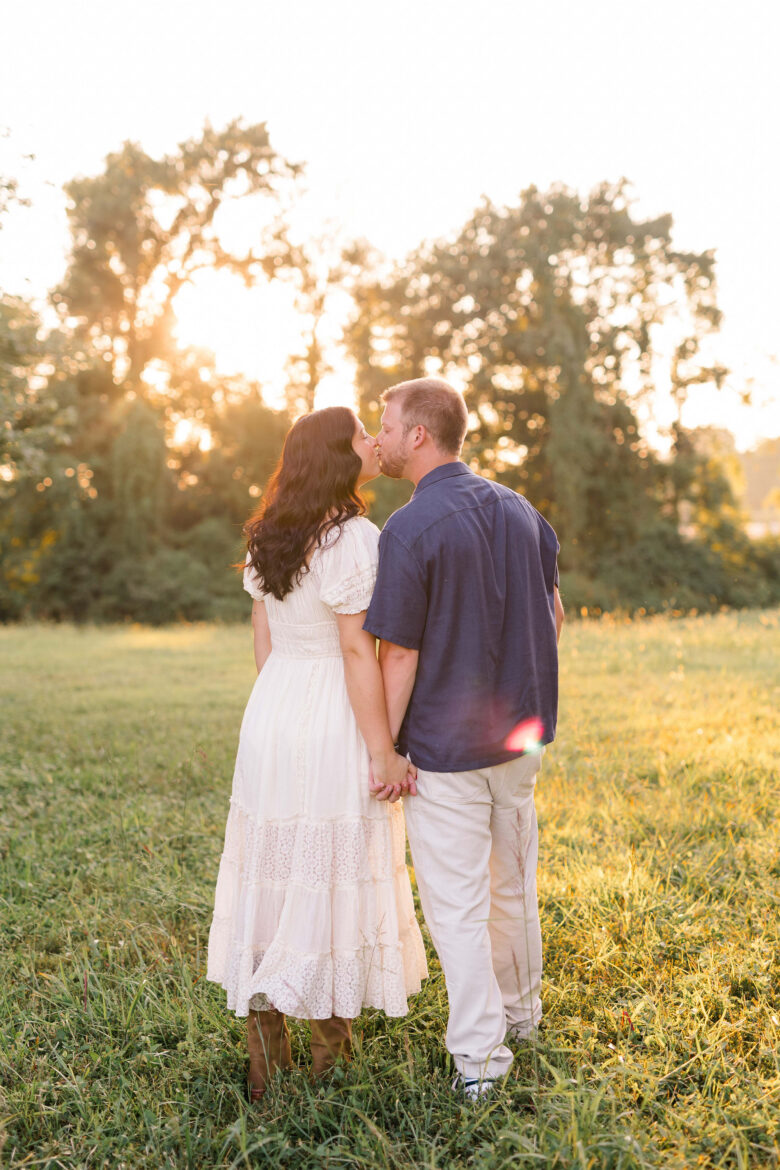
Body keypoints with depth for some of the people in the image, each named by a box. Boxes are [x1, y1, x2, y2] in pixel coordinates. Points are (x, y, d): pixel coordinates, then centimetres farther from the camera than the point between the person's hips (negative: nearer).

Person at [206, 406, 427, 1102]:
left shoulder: (271, 538, 8)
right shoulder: (354, 539, -17)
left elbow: (263, 642, 12)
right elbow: (357, 652, -19)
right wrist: (384, 753, -15)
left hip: (272, 714, 7)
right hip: (335, 728, -7)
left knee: (273, 872, 14)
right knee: (334, 879, 6)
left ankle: (264, 1051, 20)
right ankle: (330, 1040, 19)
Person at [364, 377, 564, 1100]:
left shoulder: (408, 532, -18)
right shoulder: (520, 511, 4)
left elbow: (399, 657, -17)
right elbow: (553, 617, 11)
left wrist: (384, 750, -8)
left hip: (443, 749, -7)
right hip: (520, 735, 7)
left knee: (456, 904, 4)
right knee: (513, 884, 21)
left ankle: (478, 1055, 12)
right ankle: (520, 1010, 38)